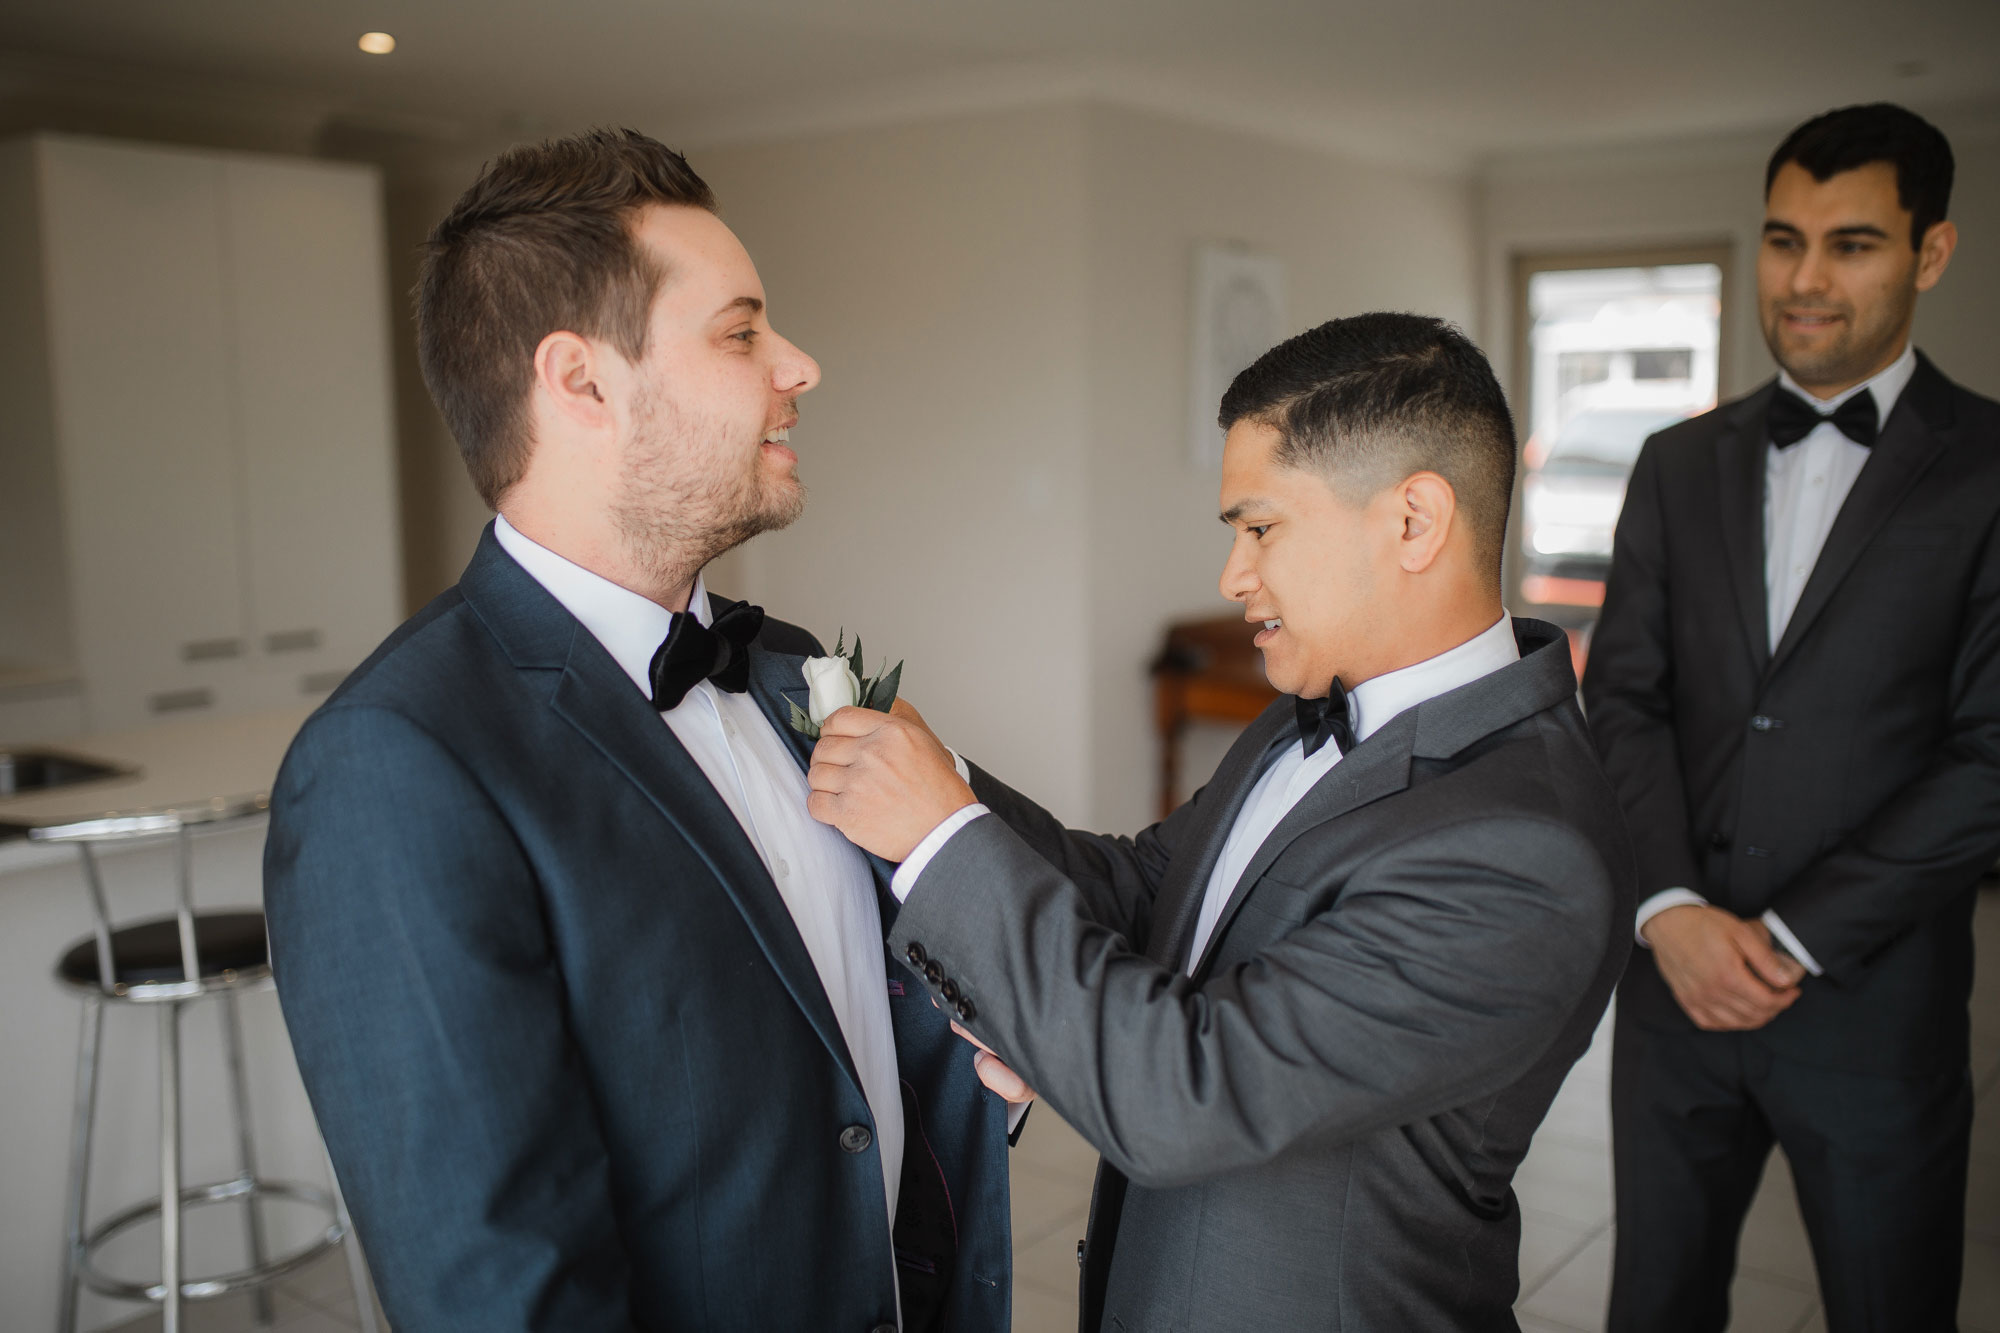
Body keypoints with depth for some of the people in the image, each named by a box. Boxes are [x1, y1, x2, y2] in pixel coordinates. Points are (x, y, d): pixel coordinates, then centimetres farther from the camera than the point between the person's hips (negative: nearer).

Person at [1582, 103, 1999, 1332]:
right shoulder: (1682, 462, 8)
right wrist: (1668, 907, -11)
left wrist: (1795, 938, -13)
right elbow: (1624, 697, 3)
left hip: (1874, 997, -3)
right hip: (1677, 975, 3)